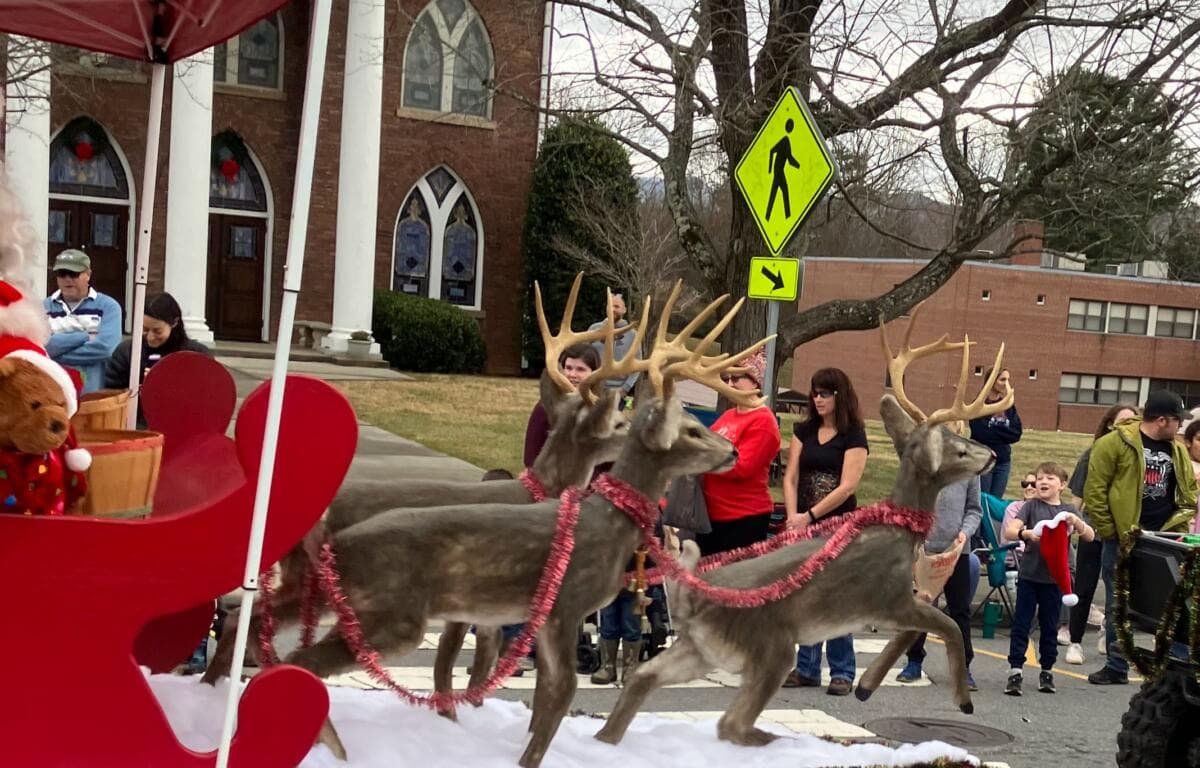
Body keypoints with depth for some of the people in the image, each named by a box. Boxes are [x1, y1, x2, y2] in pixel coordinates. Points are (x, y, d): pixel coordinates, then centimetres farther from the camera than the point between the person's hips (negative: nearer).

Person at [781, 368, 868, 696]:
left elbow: (847, 486, -10)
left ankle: (842, 672, 4)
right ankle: (806, 668, 13)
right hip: (804, 526, 4)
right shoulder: (803, 431, 10)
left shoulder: (854, 436, -3)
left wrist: (809, 516, -13)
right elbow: (791, 477, 4)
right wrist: (792, 516, -10)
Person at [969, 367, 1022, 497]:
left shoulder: (1008, 405, 8)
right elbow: (982, 434, -17)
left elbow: (1016, 434, 1)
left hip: (1003, 461, 5)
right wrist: (1004, 432, -8)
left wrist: (995, 429, -11)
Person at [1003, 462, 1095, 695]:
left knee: (1049, 627, 10)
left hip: (1054, 577, 2)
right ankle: (1015, 670, 0)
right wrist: (1026, 533, -33)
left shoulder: (1067, 510, 7)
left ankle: (1047, 671, 21)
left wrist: (1076, 522, -21)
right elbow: (1010, 530, -12)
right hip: (1029, 575, -2)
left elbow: (1090, 536, -2)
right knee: (1021, 624, -2)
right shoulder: (1032, 506, 0)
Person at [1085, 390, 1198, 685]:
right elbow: (1094, 492, -8)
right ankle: (1117, 668, 14)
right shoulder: (1114, 444, -8)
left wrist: (1176, 525, 5)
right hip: (1122, 540, -4)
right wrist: (1109, 533, -8)